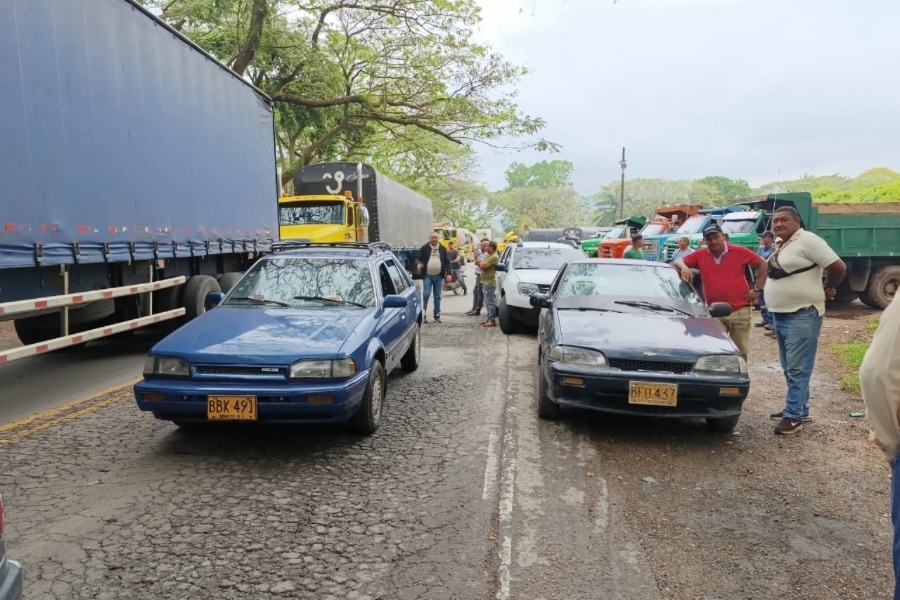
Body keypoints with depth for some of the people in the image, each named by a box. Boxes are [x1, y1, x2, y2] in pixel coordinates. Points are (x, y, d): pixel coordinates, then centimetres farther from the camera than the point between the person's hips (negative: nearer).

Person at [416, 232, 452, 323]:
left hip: (438, 276, 2)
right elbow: (419, 259, 6)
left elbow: (447, 262, 8)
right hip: (427, 275, -2)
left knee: (437, 296, 7)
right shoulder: (424, 248, 2)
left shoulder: (443, 249, 8)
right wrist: (419, 264, -17)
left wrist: (448, 273, -1)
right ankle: (423, 314, -1)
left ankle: (437, 315, 14)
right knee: (426, 294, -9)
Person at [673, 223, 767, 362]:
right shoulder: (700, 256, 1)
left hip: (740, 312, 0)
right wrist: (684, 267, -20)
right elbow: (678, 261, 4)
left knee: (741, 352, 12)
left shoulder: (740, 252, -3)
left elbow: (762, 264, 5)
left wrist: (757, 289, 1)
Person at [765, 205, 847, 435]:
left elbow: (839, 267, -16)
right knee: (789, 368, 15)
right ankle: (800, 409, 26)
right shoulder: (783, 246, 15)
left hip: (802, 316, -9)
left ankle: (793, 416, -1)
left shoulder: (807, 240, -12)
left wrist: (826, 289, -1)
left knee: (797, 369, -5)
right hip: (780, 315, 9)